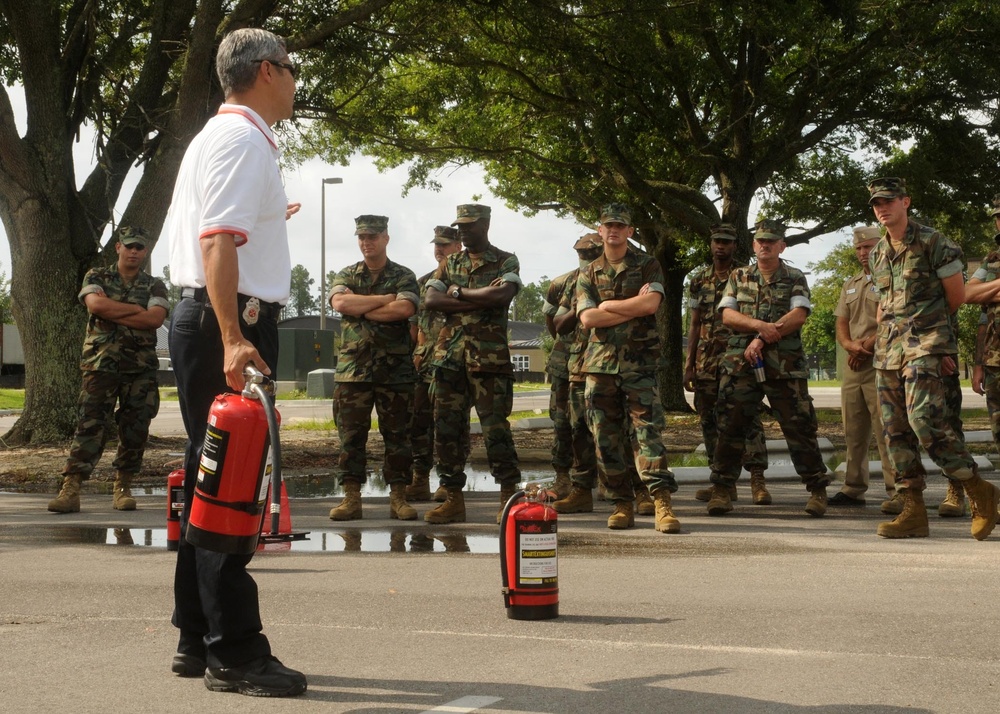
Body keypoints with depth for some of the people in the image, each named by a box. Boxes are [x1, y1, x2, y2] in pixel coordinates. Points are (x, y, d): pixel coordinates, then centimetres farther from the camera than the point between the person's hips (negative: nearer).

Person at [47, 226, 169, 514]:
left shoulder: (154, 286, 12)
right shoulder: (96, 277, 11)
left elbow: (155, 318, -7)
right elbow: (95, 304, -10)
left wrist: (112, 312, -8)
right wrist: (136, 309, -5)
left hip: (141, 368, 2)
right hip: (102, 363, -2)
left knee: (135, 430, -1)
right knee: (90, 425, -11)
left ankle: (123, 488, 8)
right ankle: (70, 490, -16)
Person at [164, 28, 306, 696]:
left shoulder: (222, 136, 21)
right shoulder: (242, 140, -11)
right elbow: (217, 243, -23)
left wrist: (265, 218, 52)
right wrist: (232, 337, -32)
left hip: (213, 323, 11)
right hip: (234, 320, -11)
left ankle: (197, 640, 21)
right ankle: (234, 652, -10)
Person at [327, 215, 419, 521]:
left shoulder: (404, 277, 6)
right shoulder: (346, 276, 12)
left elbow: (405, 308, -13)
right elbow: (340, 303, -9)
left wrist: (361, 309, -8)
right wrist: (385, 299, -9)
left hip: (395, 369, -1)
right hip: (353, 367, 1)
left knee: (397, 435, 1)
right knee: (351, 435, 0)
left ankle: (398, 497, 6)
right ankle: (351, 497, 4)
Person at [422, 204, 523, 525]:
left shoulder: (505, 262, 4)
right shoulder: (450, 264, 17)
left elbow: (503, 294, -17)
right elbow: (431, 300, 1)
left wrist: (458, 292, -6)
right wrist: (480, 300, -7)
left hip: (489, 356, -5)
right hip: (450, 353, 5)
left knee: (495, 427, -7)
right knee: (446, 427, 2)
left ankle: (509, 497, -1)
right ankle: (453, 499, 9)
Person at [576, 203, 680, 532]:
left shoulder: (647, 266, 6)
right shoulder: (589, 274, 13)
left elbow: (651, 303, -12)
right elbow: (587, 318, -3)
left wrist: (609, 306, -4)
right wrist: (634, 307, -7)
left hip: (639, 362, -3)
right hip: (601, 362, 3)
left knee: (649, 428, -13)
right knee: (606, 437, 3)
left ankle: (662, 502, -19)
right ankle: (621, 503, 10)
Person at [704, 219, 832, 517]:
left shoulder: (795, 279, 7)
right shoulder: (738, 278, 14)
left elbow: (798, 316, -7)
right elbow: (728, 315, 2)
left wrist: (762, 339, -15)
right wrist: (760, 325, -14)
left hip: (785, 366, -2)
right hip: (741, 366, 2)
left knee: (799, 427, -2)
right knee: (730, 427, -1)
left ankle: (817, 490, 6)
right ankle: (721, 490, 6)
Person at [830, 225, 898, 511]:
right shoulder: (851, 286, 21)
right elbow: (841, 324, 15)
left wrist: (867, 348, -13)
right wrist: (851, 345, -6)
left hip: (881, 365, -7)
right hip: (853, 367, 8)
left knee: (886, 431, -12)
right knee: (853, 432, 10)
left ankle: (898, 493, -14)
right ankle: (854, 489, 16)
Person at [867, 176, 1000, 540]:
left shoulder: (932, 242, -5)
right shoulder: (878, 254, 15)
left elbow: (956, 296, 1)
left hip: (925, 345, -7)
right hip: (889, 347, 7)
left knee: (924, 417, -21)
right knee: (896, 429, 2)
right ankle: (913, 512, 5)